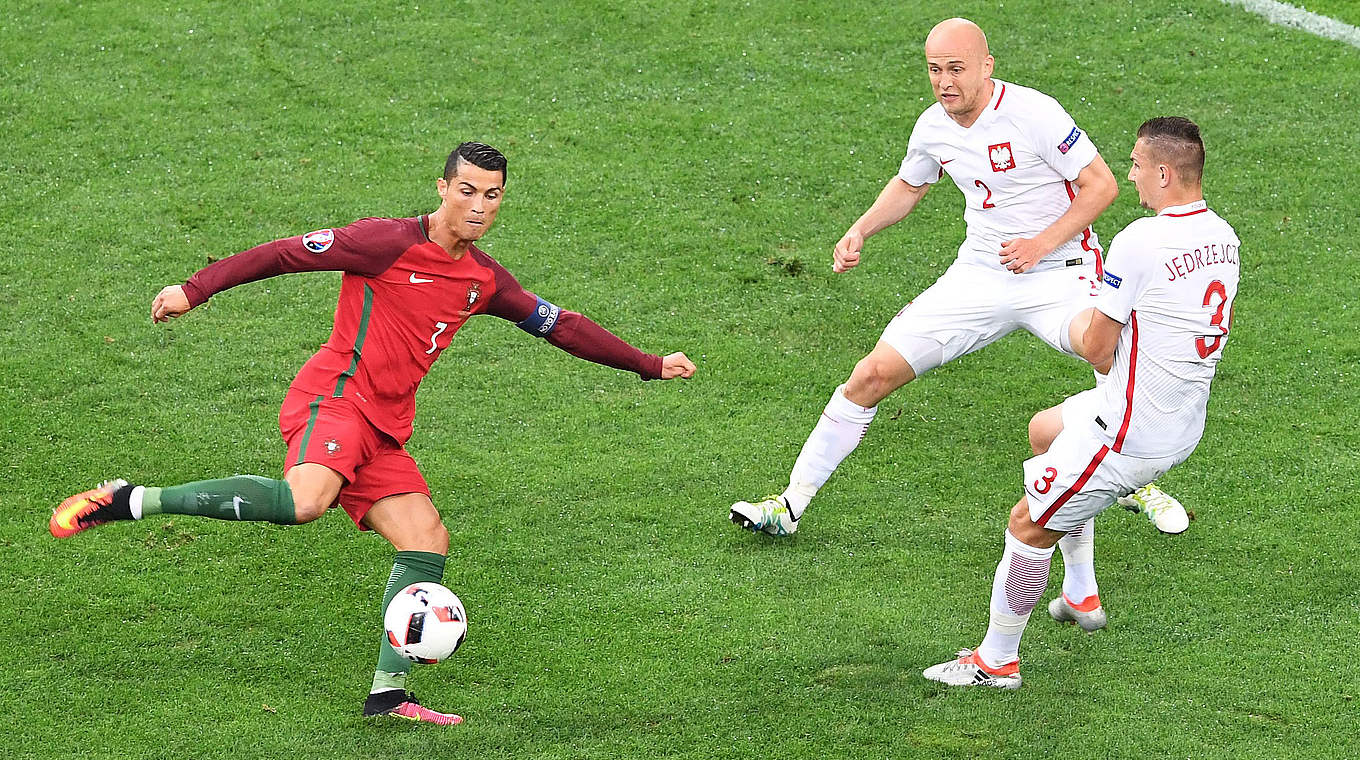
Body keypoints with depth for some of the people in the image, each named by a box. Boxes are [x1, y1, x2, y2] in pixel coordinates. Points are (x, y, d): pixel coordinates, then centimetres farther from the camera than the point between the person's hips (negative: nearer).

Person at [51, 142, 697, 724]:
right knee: (305, 501, -35)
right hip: (335, 395, -8)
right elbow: (288, 252, -8)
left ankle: (388, 691, -1)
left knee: (427, 540, -5)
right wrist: (196, 289, -13)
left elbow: (560, 324, 24)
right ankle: (131, 501, -30)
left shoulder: (483, 280, 15)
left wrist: (651, 365, 25)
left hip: (382, 432, 8)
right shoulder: (391, 243, -7)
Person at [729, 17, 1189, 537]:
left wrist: (1041, 244, -20)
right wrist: (860, 231, 7)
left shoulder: (1032, 113, -18)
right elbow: (908, 186, 22)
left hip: (1058, 274, -4)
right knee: (873, 376, -5)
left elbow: (1101, 184, -13)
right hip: (979, 275, 4)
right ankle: (791, 504, 6)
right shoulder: (933, 127, 0)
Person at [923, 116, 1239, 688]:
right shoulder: (1222, 238, 2)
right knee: (1045, 429, 31)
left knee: (1029, 525, 6)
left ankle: (997, 659, 19)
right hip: (1185, 424, 9)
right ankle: (1081, 595, 37)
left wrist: (1084, 330, 7)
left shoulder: (1139, 243, -25)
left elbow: (1097, 348, -17)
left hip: (1129, 435, -9)